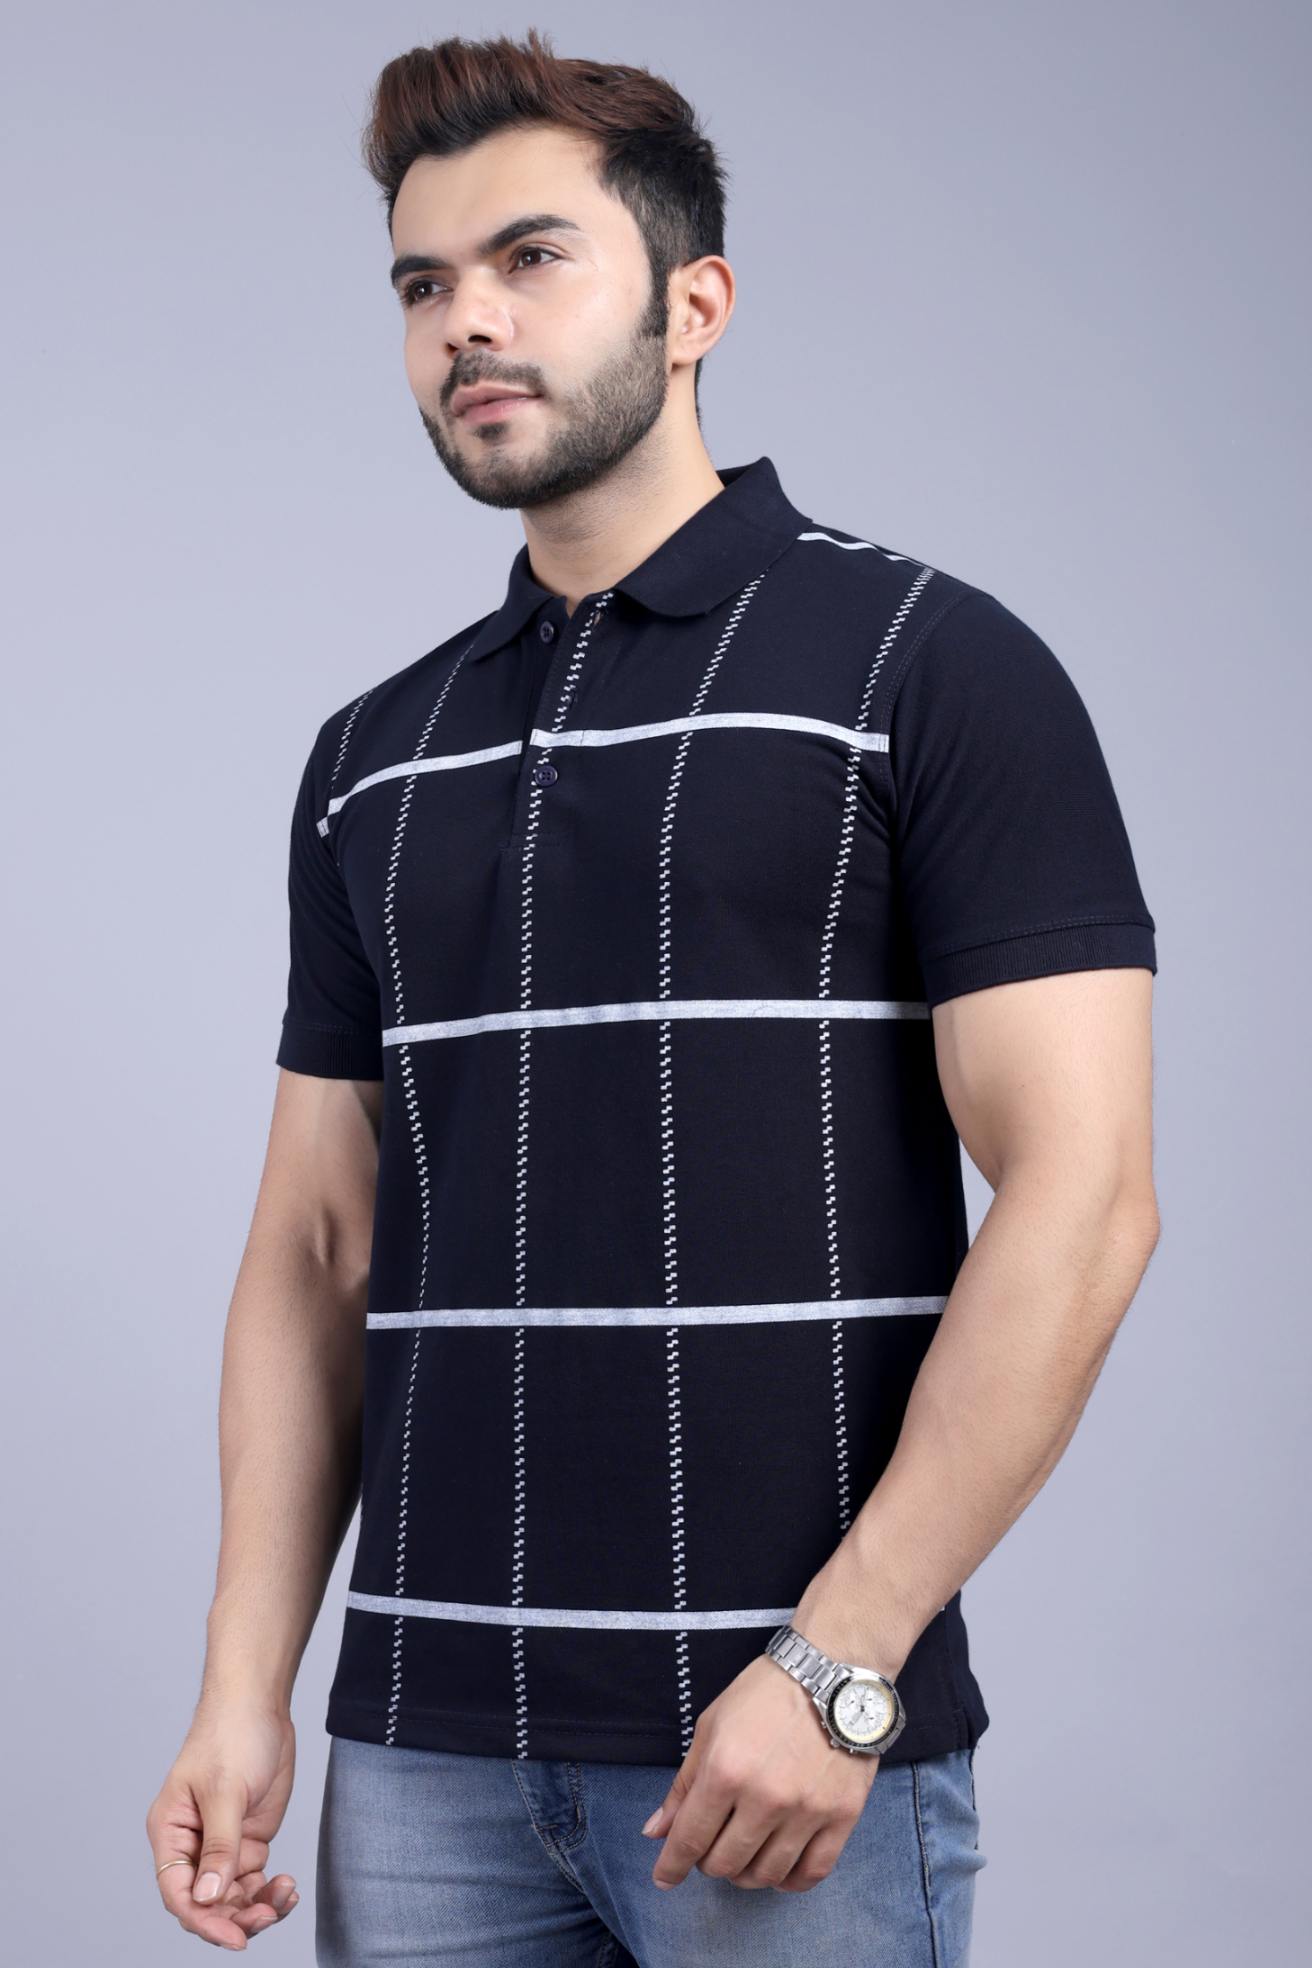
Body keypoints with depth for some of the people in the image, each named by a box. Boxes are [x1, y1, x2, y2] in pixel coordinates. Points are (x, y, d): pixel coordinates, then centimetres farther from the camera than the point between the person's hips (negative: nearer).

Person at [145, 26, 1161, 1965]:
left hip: (792, 1733, -4)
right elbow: (316, 1245, 12)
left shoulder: (928, 664, -5)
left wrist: (839, 1666, -15)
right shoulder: (372, 758, 12)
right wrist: (246, 1689, 3)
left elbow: (1078, 1196, -11)